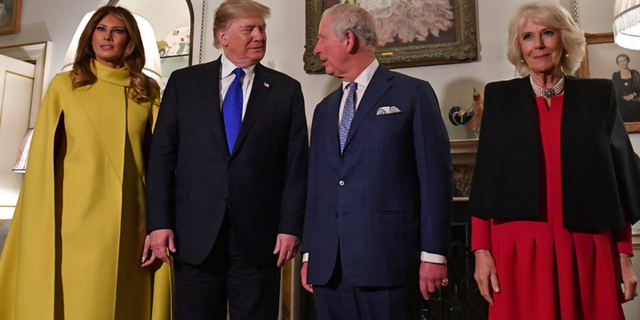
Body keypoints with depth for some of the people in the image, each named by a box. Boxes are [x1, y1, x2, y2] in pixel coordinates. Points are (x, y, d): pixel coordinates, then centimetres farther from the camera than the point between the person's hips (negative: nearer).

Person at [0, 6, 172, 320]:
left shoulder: (147, 91, 9)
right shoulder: (64, 85, 6)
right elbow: (43, 158, 5)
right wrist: (42, 230, -1)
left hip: (129, 227, 1)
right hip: (77, 223, -1)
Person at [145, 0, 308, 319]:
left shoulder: (287, 90, 6)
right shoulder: (183, 82, 8)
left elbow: (296, 164, 1)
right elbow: (162, 155, 4)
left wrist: (291, 227, -6)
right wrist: (159, 222, -3)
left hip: (259, 238, 0)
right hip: (195, 236, 1)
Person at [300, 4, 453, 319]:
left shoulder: (413, 93, 1)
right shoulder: (324, 109, 17)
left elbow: (436, 176, -4)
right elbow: (316, 184, 16)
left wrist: (433, 254, -9)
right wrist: (308, 254, 12)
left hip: (387, 260, -5)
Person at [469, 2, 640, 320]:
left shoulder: (598, 94, 9)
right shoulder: (499, 96, 7)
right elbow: (484, 178, 3)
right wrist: (481, 250, -4)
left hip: (586, 253, 1)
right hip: (519, 252, 0)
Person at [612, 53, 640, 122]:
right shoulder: (615, 75, 6)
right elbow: (614, 90, 0)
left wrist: (633, 95, -14)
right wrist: (624, 97, -15)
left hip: (634, 103, 1)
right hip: (621, 103, -1)